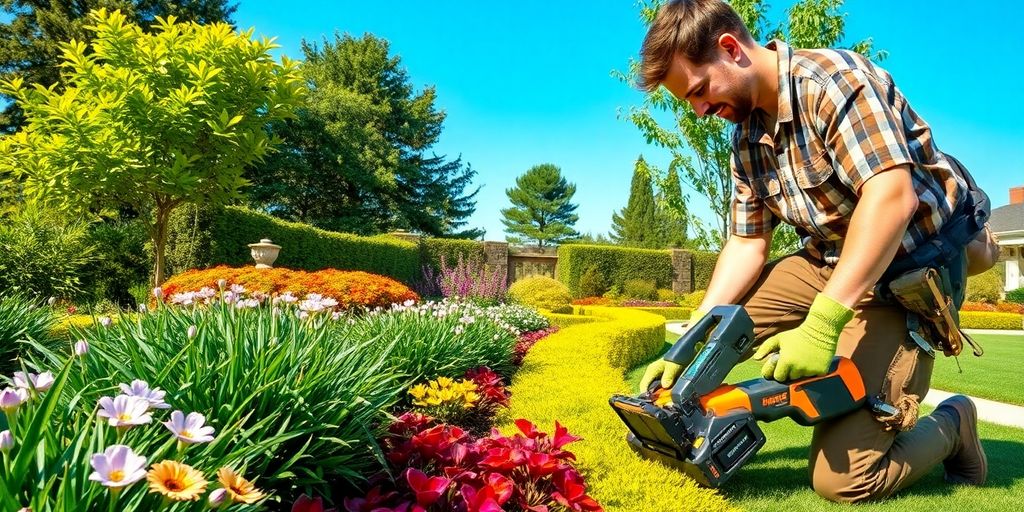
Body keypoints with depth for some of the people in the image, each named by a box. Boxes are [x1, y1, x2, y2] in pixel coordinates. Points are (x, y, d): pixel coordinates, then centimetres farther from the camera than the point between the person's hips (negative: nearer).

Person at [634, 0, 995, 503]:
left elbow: (892, 195, -31)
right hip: (829, 262, 8)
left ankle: (950, 425, 16)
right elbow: (747, 244, 4)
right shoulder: (746, 139, 5)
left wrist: (822, 325, -37)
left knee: (843, 477, -14)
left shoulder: (833, 77, -19)